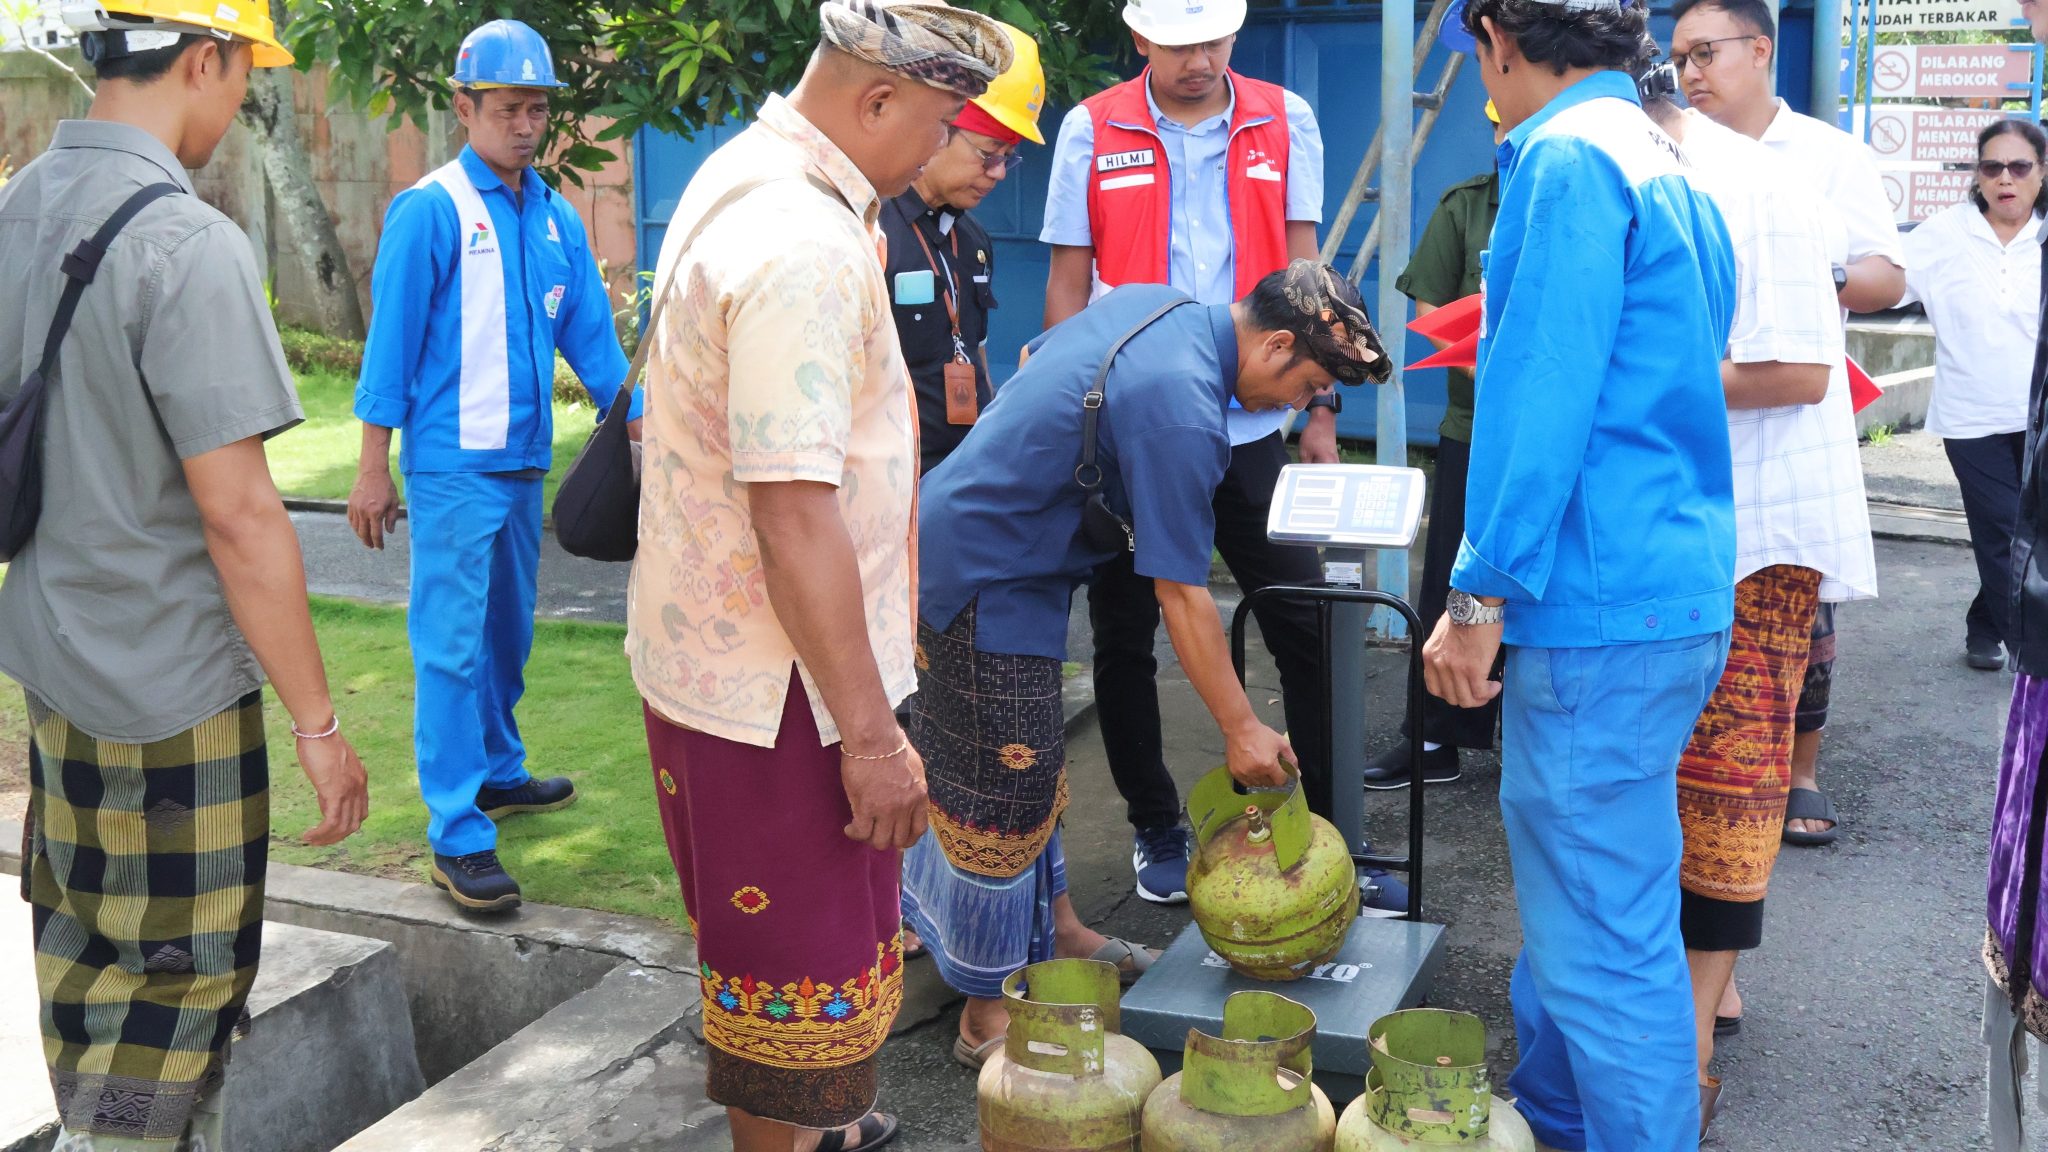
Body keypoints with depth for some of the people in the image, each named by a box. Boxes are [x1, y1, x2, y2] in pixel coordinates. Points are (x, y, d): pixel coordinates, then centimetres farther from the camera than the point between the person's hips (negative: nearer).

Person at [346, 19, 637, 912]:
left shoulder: (556, 219, 9)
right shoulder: (430, 211, -9)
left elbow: (590, 334, 14)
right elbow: (391, 339, -9)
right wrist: (374, 468, -10)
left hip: (526, 462, 7)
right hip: (452, 465, -6)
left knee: (508, 632, 17)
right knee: (453, 645, -5)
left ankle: (498, 773, 34)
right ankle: (456, 836, -2)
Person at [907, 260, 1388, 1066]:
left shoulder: (1152, 303, 2)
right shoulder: (1182, 412, -26)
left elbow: (1036, 361, 19)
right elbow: (1182, 592, -22)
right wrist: (1241, 728, -14)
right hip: (985, 583, -10)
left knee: (1027, 771, 21)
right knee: (1003, 796, 0)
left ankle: (1049, 933, 37)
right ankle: (991, 1015, 13)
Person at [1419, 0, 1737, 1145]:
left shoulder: (1572, 160, -13)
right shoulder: (1668, 165, 17)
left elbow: (1542, 398, -20)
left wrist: (1481, 594, -16)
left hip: (1604, 610, -11)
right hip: (1679, 589, 11)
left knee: (1606, 935, -2)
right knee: (1578, 898, 23)